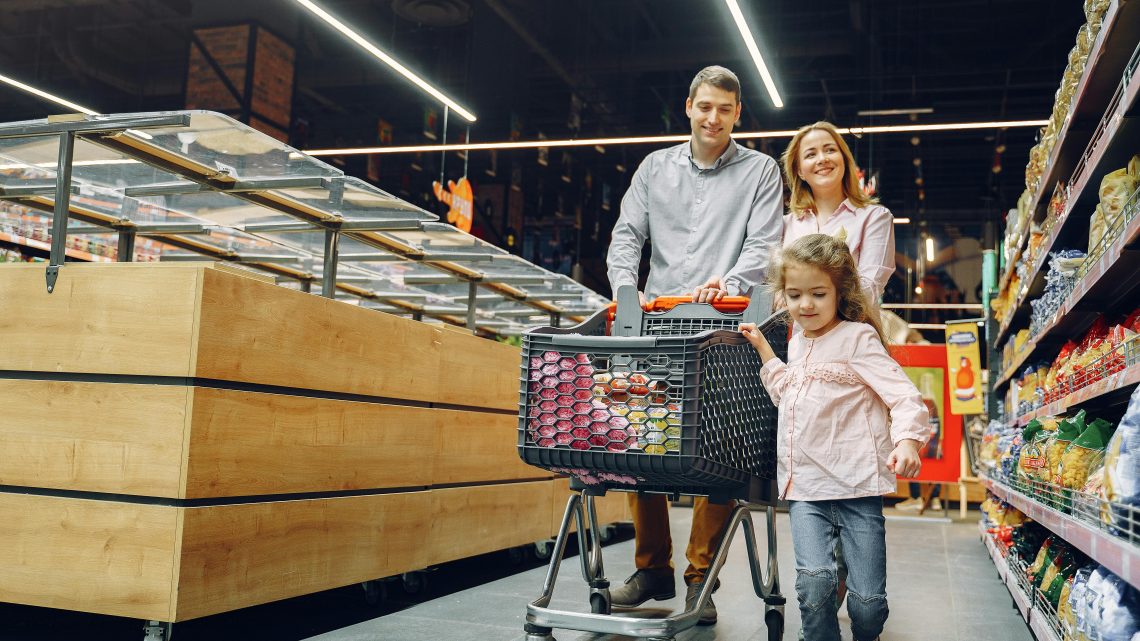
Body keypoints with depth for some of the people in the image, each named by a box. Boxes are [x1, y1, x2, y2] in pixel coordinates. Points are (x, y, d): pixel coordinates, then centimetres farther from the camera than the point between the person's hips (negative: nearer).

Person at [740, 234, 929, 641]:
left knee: (868, 601, -3)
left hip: (856, 485, -4)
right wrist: (762, 347, 23)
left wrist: (906, 440, -30)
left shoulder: (858, 337, -4)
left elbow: (904, 395, -12)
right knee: (814, 581, -19)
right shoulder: (797, 342, 15)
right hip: (805, 487, 4)